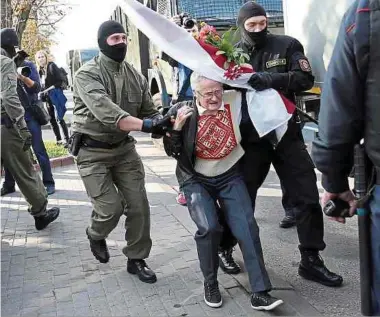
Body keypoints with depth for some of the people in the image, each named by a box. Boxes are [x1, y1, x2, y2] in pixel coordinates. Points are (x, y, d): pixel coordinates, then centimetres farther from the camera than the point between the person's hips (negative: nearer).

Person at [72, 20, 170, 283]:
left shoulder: (135, 76, 2)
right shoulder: (87, 74, -15)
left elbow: (150, 112, 3)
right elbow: (105, 111, -32)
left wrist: (163, 123, -22)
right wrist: (144, 124, -44)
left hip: (124, 147, 5)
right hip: (92, 151, -5)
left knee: (139, 206, 2)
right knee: (111, 208, -9)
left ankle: (136, 259, 22)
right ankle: (96, 236, 28)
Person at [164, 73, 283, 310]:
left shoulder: (233, 102, -8)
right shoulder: (182, 111, -11)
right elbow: (172, 152, -8)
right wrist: (177, 127, -21)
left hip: (230, 176, 2)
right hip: (197, 180, -2)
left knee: (247, 227, -10)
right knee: (208, 228, -21)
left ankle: (260, 293, 0)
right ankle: (211, 284, 5)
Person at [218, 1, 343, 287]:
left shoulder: (287, 45, 1)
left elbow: (306, 79, -11)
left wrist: (272, 79, -26)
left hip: (285, 132, 1)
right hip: (250, 138, -1)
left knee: (307, 196, 2)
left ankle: (311, 260, 16)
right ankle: (225, 249, 30)